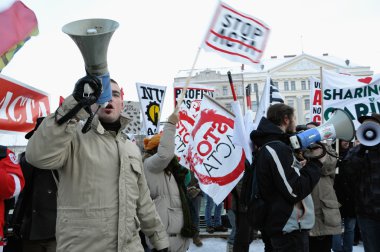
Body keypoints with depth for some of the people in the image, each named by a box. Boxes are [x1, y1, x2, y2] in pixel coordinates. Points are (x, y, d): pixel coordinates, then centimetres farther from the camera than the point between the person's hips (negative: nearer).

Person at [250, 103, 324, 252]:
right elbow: (296, 191, -22)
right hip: (290, 230, -10)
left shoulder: (273, 145, 14)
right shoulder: (276, 149, -18)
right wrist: (315, 161, -12)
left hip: (289, 228, 10)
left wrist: (310, 160, 4)